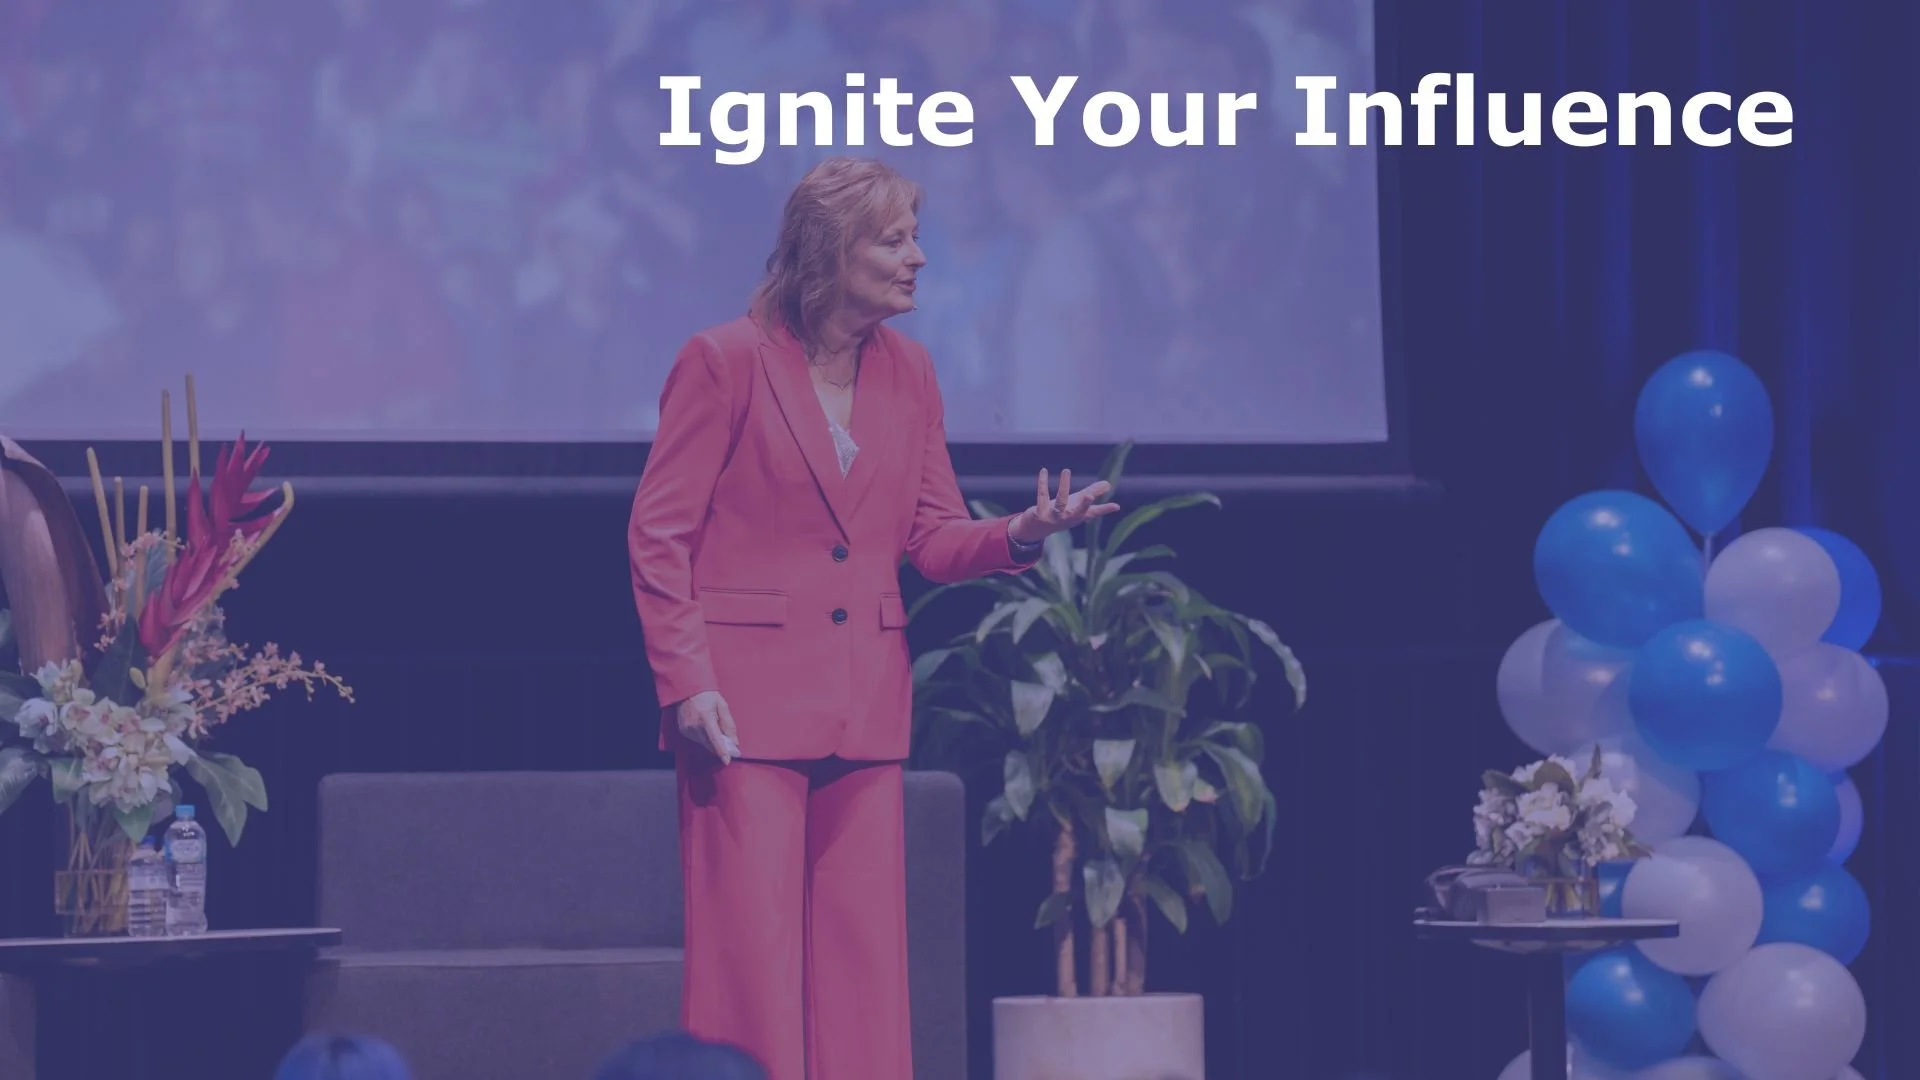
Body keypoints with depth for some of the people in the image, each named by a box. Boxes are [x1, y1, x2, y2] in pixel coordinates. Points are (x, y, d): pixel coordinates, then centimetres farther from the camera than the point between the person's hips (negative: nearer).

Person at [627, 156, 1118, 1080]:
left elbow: (932, 539, 11)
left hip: (865, 707, 6)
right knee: (751, 956, -6)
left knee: (861, 967, 5)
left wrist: (1018, 534, -10)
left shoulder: (907, 372, 11)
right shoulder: (724, 361, -6)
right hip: (749, 700, -5)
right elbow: (658, 535, -5)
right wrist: (686, 682, -14)